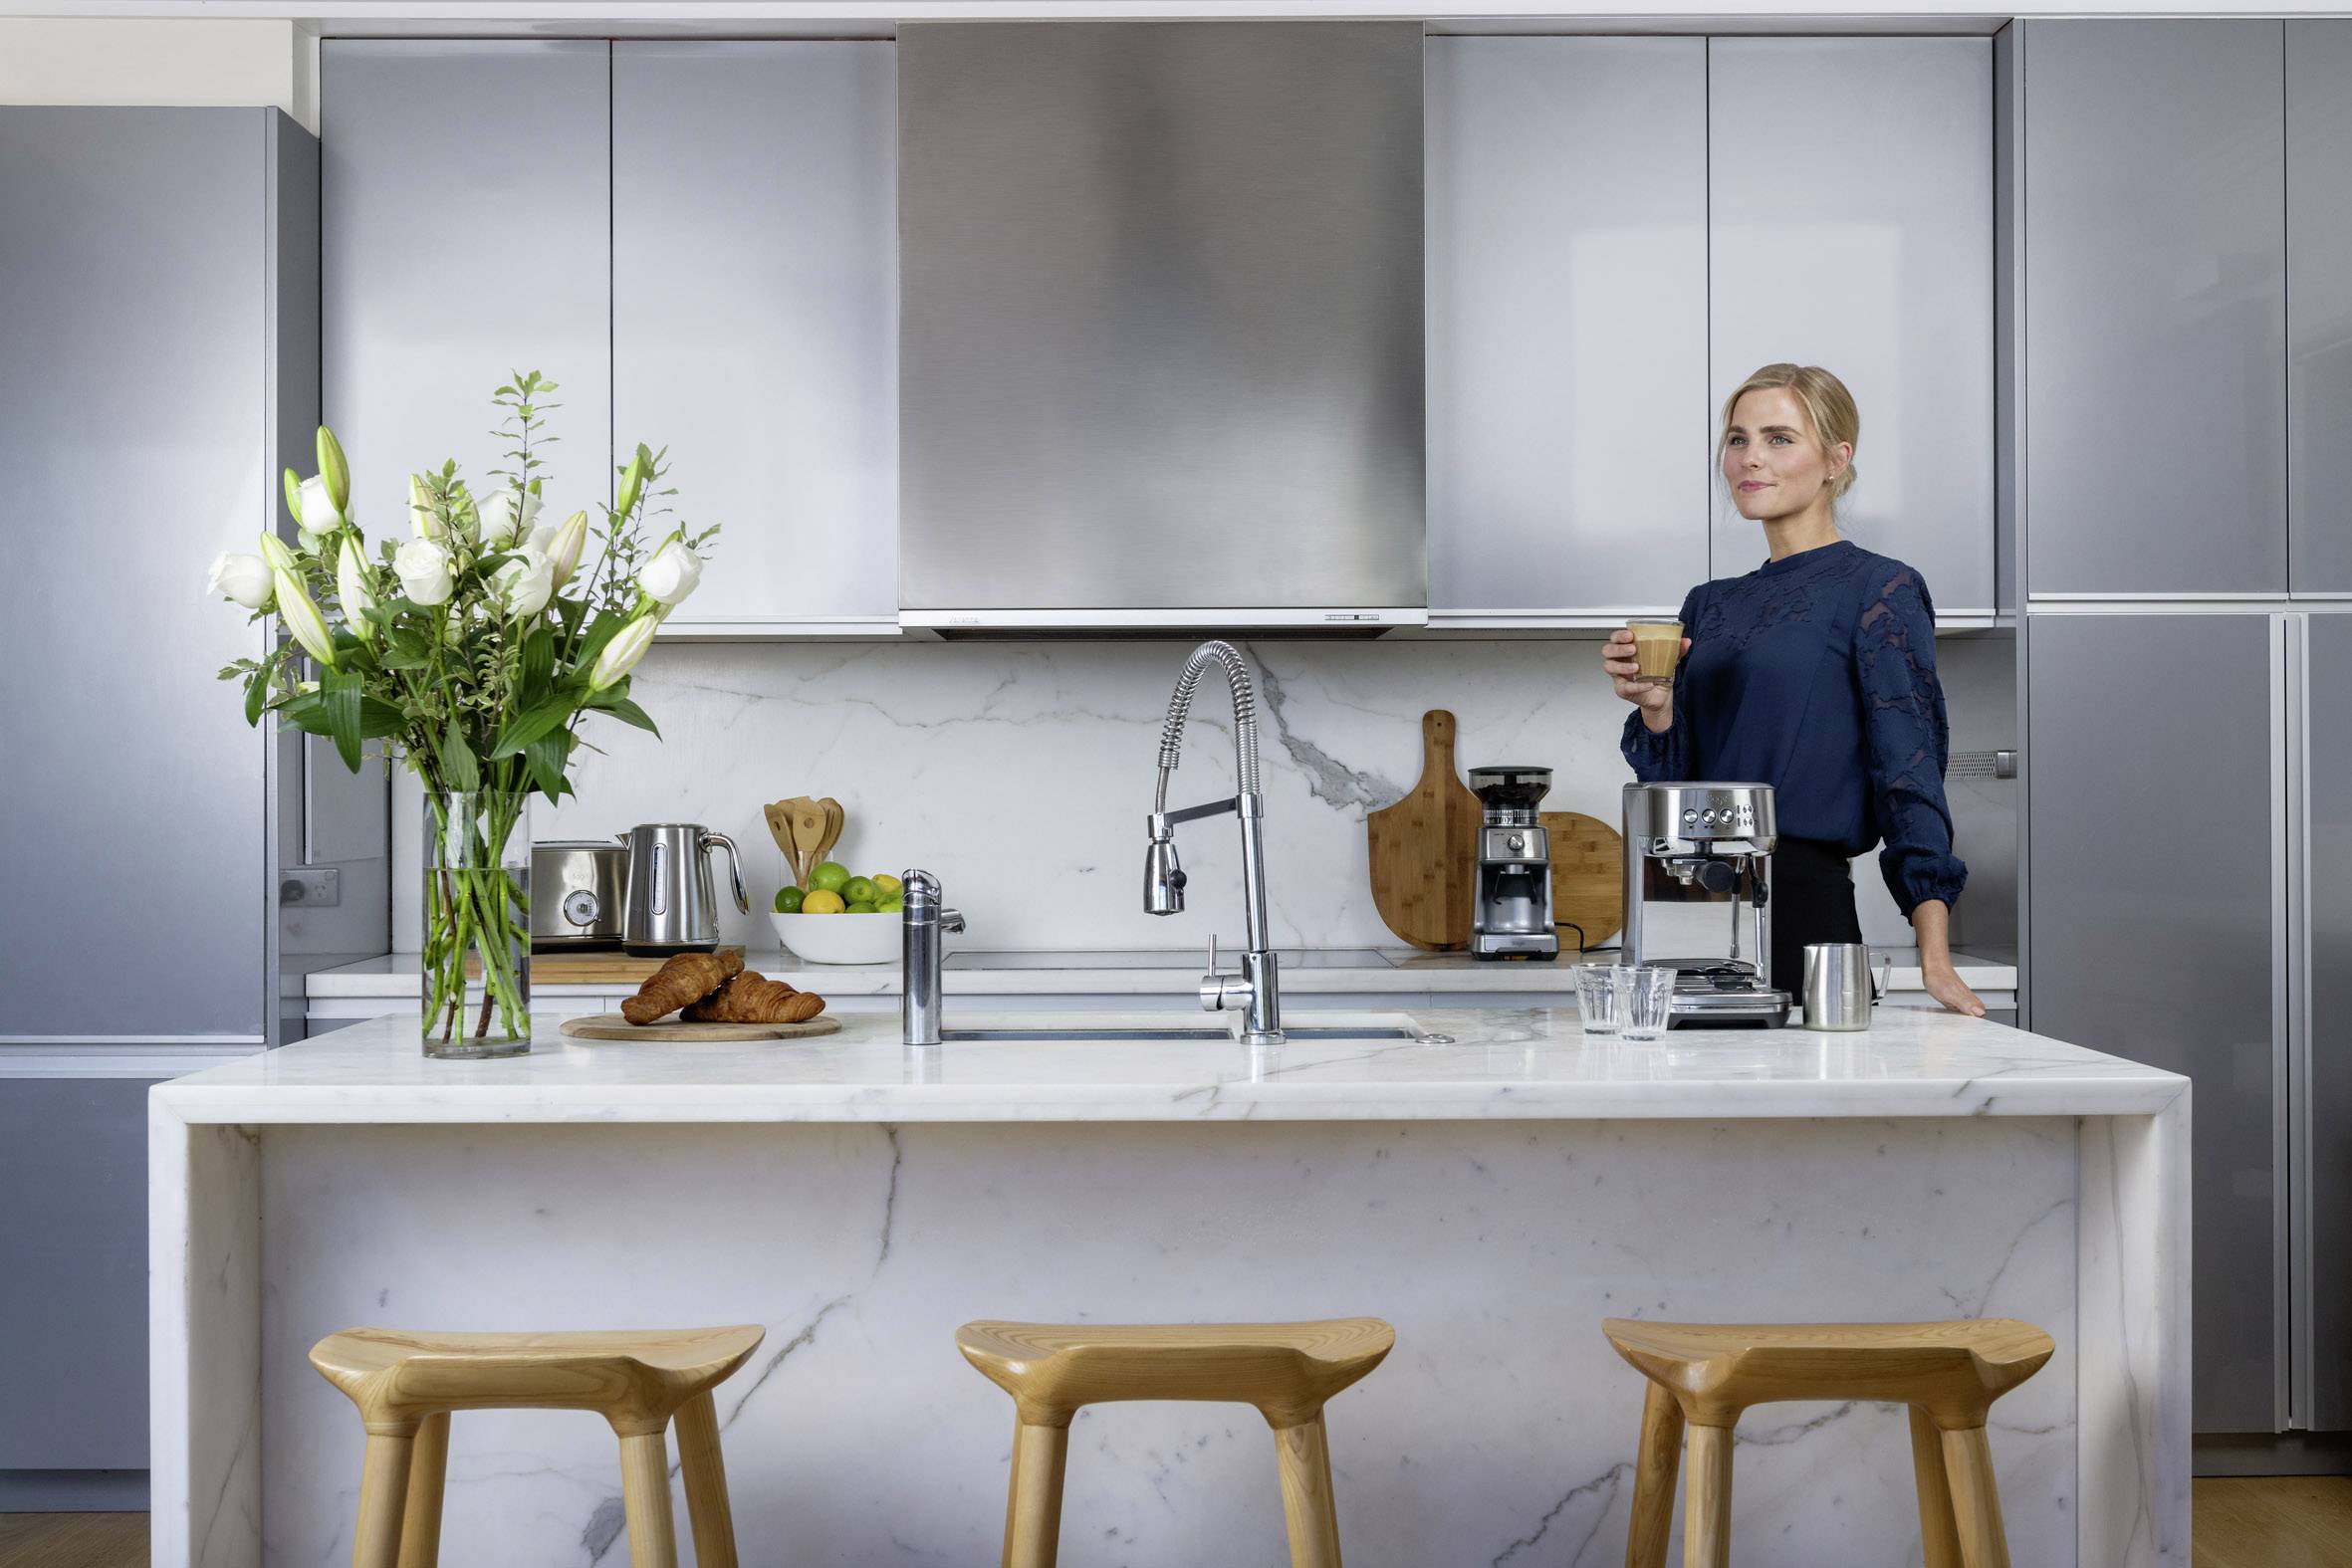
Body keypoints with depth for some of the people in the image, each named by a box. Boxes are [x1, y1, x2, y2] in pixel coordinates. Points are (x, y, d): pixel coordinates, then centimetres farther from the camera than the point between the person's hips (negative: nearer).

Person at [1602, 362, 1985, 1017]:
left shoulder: (1877, 589, -4)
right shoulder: (1710, 604, 14)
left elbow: (1909, 771, -11)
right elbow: (1674, 779, 11)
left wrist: (1935, 957, -18)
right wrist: (1655, 707, -9)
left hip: (1805, 910, -6)